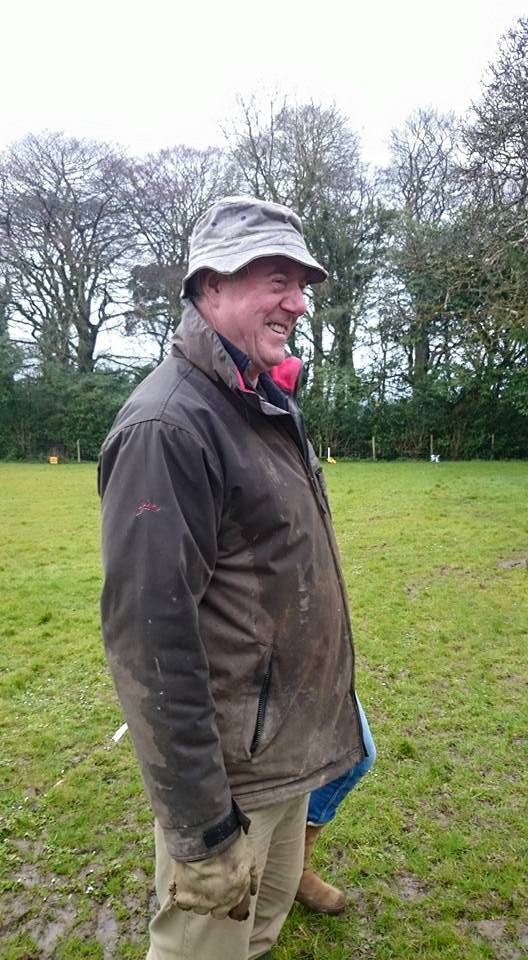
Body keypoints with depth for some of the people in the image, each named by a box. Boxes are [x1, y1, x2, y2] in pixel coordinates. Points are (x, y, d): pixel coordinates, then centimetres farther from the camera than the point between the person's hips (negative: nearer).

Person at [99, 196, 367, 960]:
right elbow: (151, 639, -26)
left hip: (292, 749, 8)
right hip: (229, 773, -8)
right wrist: (199, 823, -20)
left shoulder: (269, 406, 6)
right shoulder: (167, 425, -23)